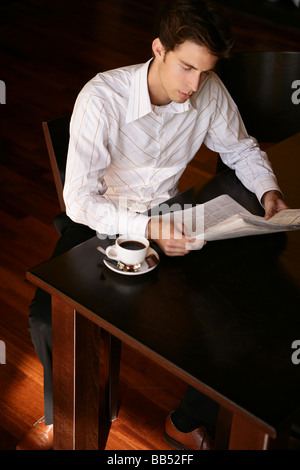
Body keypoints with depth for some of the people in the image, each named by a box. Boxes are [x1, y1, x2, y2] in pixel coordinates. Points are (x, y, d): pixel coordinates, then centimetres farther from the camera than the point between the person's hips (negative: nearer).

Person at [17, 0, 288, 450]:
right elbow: (79, 200, -29)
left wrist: (268, 189, -13)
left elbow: (241, 149, 7)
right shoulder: (101, 98, -26)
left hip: (166, 211, 3)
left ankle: (188, 422, 7)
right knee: (47, 318, -23)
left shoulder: (210, 92, -13)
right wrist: (147, 229, -41)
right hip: (101, 217, -3)